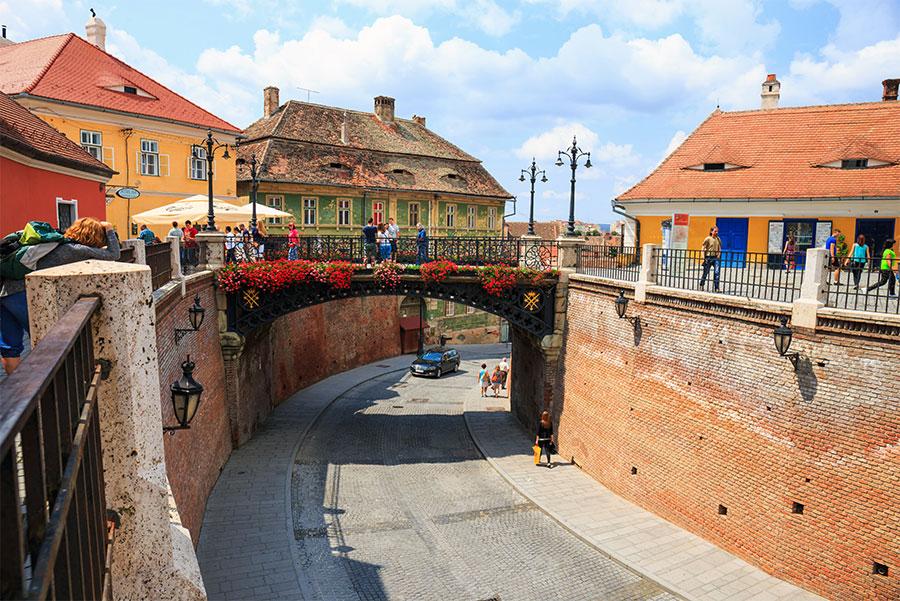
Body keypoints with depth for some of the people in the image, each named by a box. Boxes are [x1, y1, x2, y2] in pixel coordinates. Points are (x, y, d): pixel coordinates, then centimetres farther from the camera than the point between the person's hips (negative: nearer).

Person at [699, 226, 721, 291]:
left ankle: (716, 288, -6)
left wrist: (719, 256, 3)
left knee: (717, 272, -9)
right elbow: (704, 249, -5)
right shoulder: (708, 239, -6)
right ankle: (701, 285, 25)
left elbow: (719, 248, 15)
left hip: (716, 258, 3)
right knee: (706, 272, 6)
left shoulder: (718, 239, 7)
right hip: (708, 258, -3)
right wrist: (704, 258, -10)